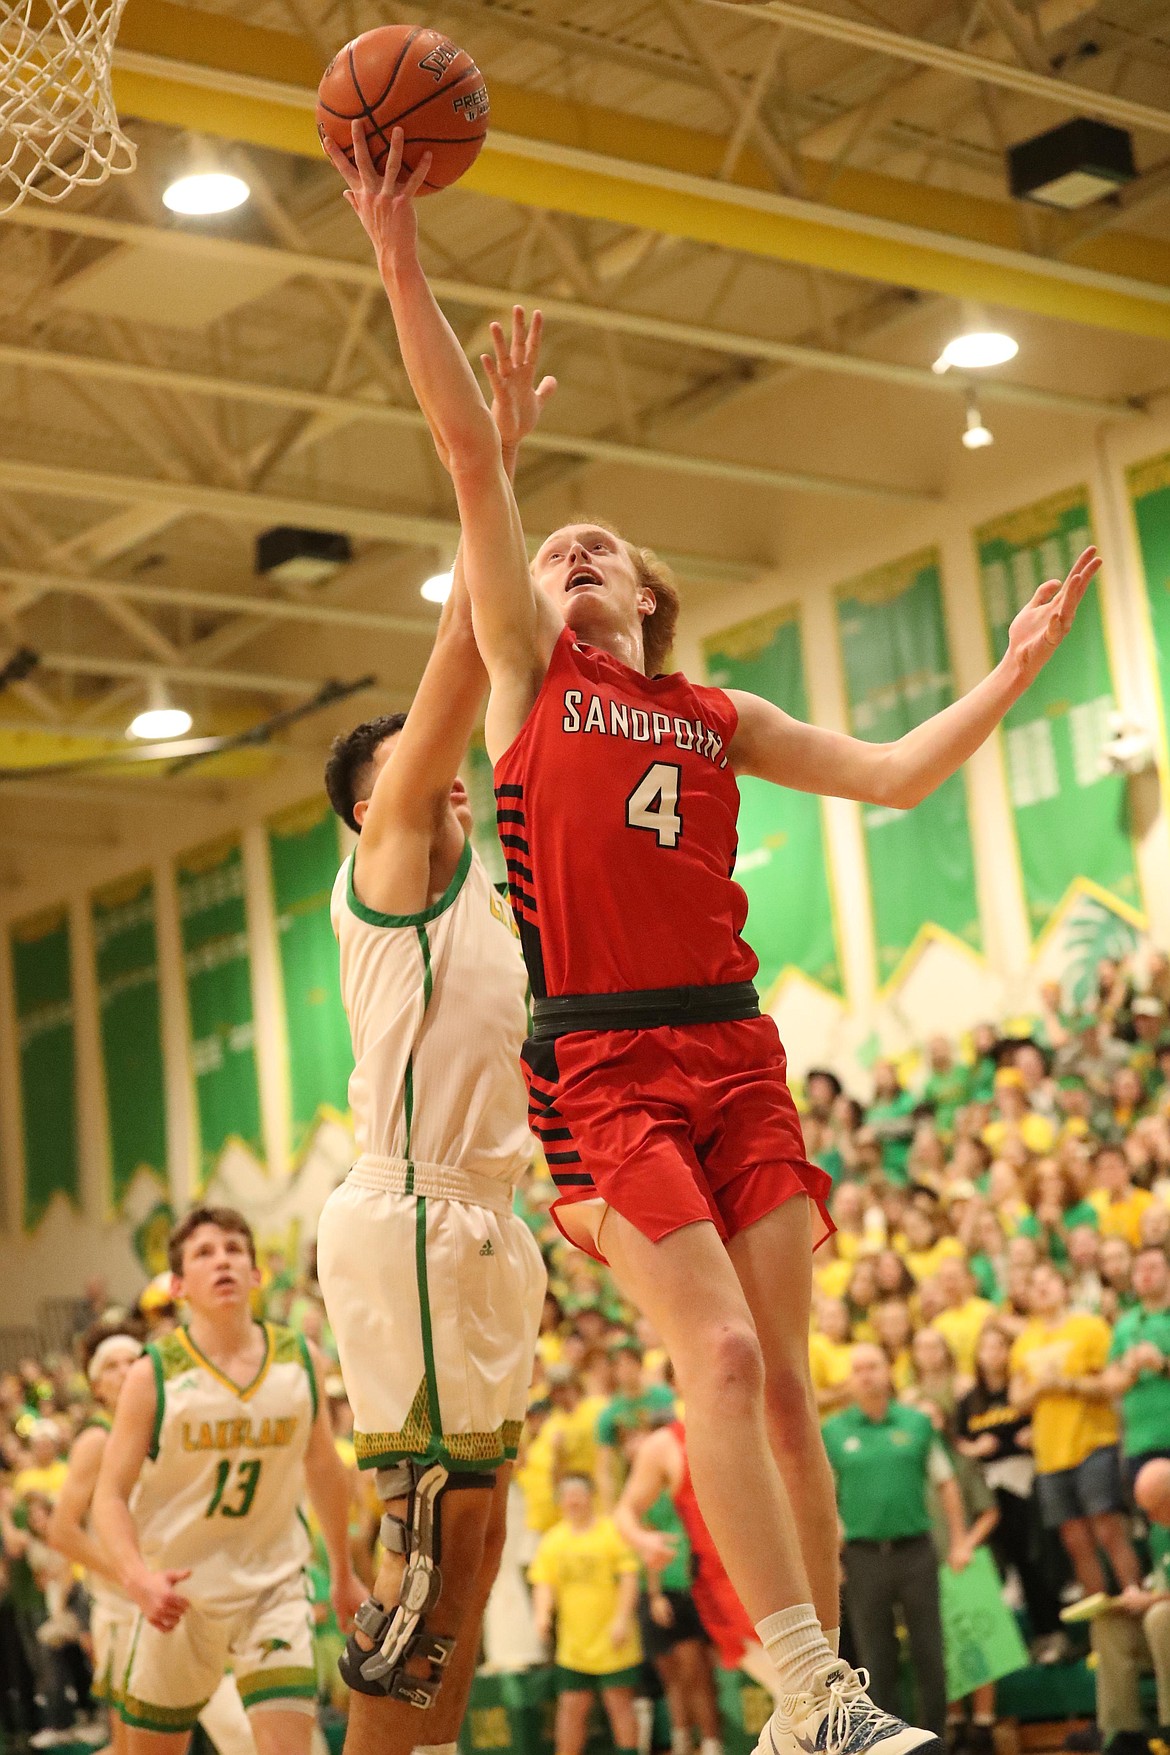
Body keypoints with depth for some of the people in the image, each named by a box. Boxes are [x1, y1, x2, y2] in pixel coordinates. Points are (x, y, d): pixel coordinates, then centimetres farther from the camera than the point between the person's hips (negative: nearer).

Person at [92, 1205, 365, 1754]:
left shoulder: (300, 1360, -2)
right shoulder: (154, 1375, -10)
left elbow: (322, 1468, 13)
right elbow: (111, 1494, -10)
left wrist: (343, 1571, 22)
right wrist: (136, 1578, -29)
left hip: (273, 1583, 1)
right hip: (177, 1591, -1)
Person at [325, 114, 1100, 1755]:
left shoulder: (719, 720, 19)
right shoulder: (527, 672, 10)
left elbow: (892, 773, 21)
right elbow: (472, 454, 3)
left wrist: (1016, 668, 13)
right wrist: (401, 259, -3)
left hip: (734, 1049, 4)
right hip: (599, 1059, -4)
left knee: (779, 1377, 1)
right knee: (719, 1356, -17)